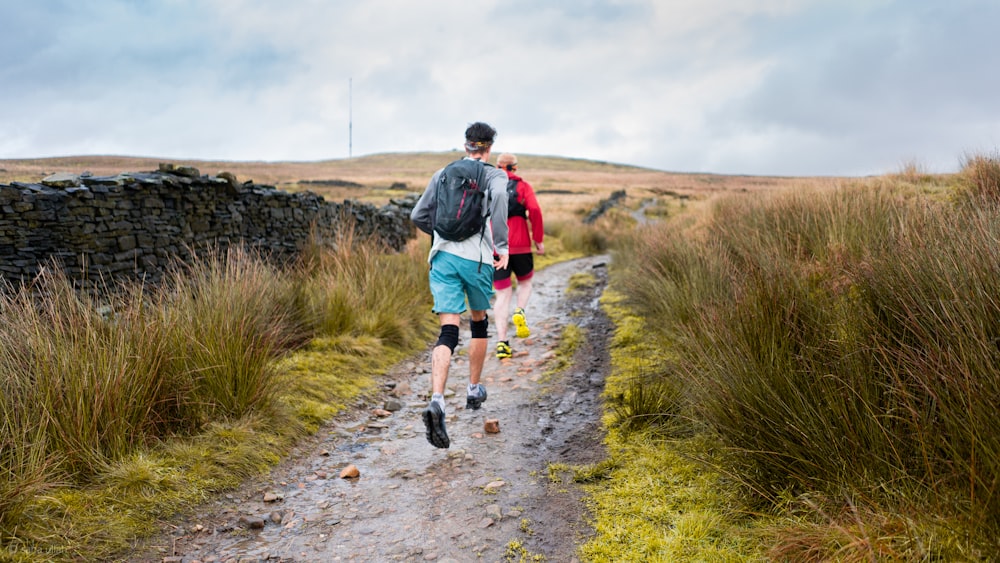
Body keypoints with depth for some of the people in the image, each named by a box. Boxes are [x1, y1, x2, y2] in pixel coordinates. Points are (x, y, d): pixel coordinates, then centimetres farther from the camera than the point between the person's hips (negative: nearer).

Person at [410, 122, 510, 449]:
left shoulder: (443, 173, 16)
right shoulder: (495, 175, 5)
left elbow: (418, 216, 13)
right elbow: (498, 195, -19)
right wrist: (502, 246, -15)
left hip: (443, 256, 2)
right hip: (477, 258, -2)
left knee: (448, 333, -5)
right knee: (479, 323, 21)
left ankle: (437, 402, -26)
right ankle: (474, 391, 33)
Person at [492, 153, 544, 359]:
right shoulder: (523, 186, 4)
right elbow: (534, 210, -12)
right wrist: (539, 239, -5)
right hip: (520, 245, -1)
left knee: (502, 295, 6)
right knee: (525, 282, 24)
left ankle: (502, 341, -5)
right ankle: (520, 311, -6)